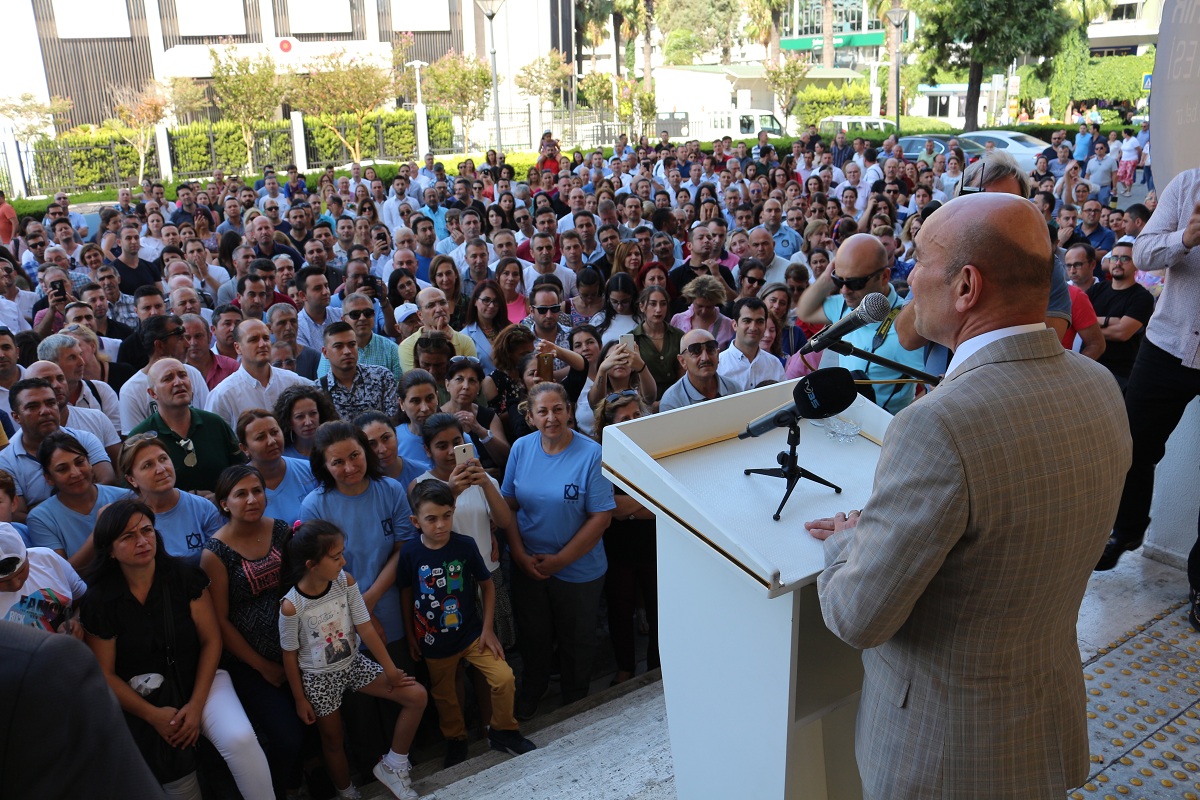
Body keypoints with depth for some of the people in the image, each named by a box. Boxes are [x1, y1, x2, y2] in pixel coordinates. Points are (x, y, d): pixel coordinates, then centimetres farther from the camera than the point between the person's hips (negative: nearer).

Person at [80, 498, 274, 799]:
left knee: (240, 739, -28)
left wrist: (196, 704, -12)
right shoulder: (99, 601, -7)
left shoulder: (186, 577, -5)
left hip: (199, 680, 1)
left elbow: (211, 640, -4)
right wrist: (153, 715, -12)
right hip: (141, 699, 0)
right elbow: (105, 673, -3)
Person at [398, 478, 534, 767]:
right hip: (434, 642, 1)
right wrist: (411, 636, 5)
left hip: (471, 633, 0)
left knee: (504, 679, -12)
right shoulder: (411, 555, -13)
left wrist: (487, 629, -5)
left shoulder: (466, 546, -13)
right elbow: (406, 597, 1)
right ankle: (455, 739, 44)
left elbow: (487, 586, -3)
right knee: (444, 695, 16)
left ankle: (502, 731, 13)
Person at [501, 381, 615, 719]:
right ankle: (530, 695, 48)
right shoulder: (521, 448, -6)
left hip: (578, 568, -2)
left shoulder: (591, 454, -18)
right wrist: (519, 555, -11)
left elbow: (601, 517, -17)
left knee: (576, 640, 18)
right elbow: (508, 504, -1)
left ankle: (575, 702, 45)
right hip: (528, 565, 3)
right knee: (533, 636, 22)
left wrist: (560, 560, -17)